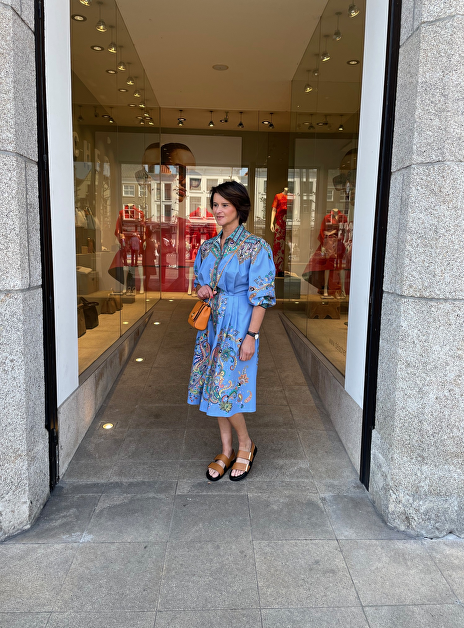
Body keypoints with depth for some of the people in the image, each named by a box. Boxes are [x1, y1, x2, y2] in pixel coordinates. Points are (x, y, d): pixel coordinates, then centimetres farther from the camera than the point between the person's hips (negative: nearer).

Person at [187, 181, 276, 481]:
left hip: (238, 325, -6)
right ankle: (227, 451, 26)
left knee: (225, 389, -5)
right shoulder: (208, 247, 9)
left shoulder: (256, 247, -10)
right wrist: (201, 289, -4)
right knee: (216, 388, 10)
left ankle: (246, 445, 21)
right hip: (212, 323, 7)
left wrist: (251, 336, -17)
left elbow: (261, 297, -13)